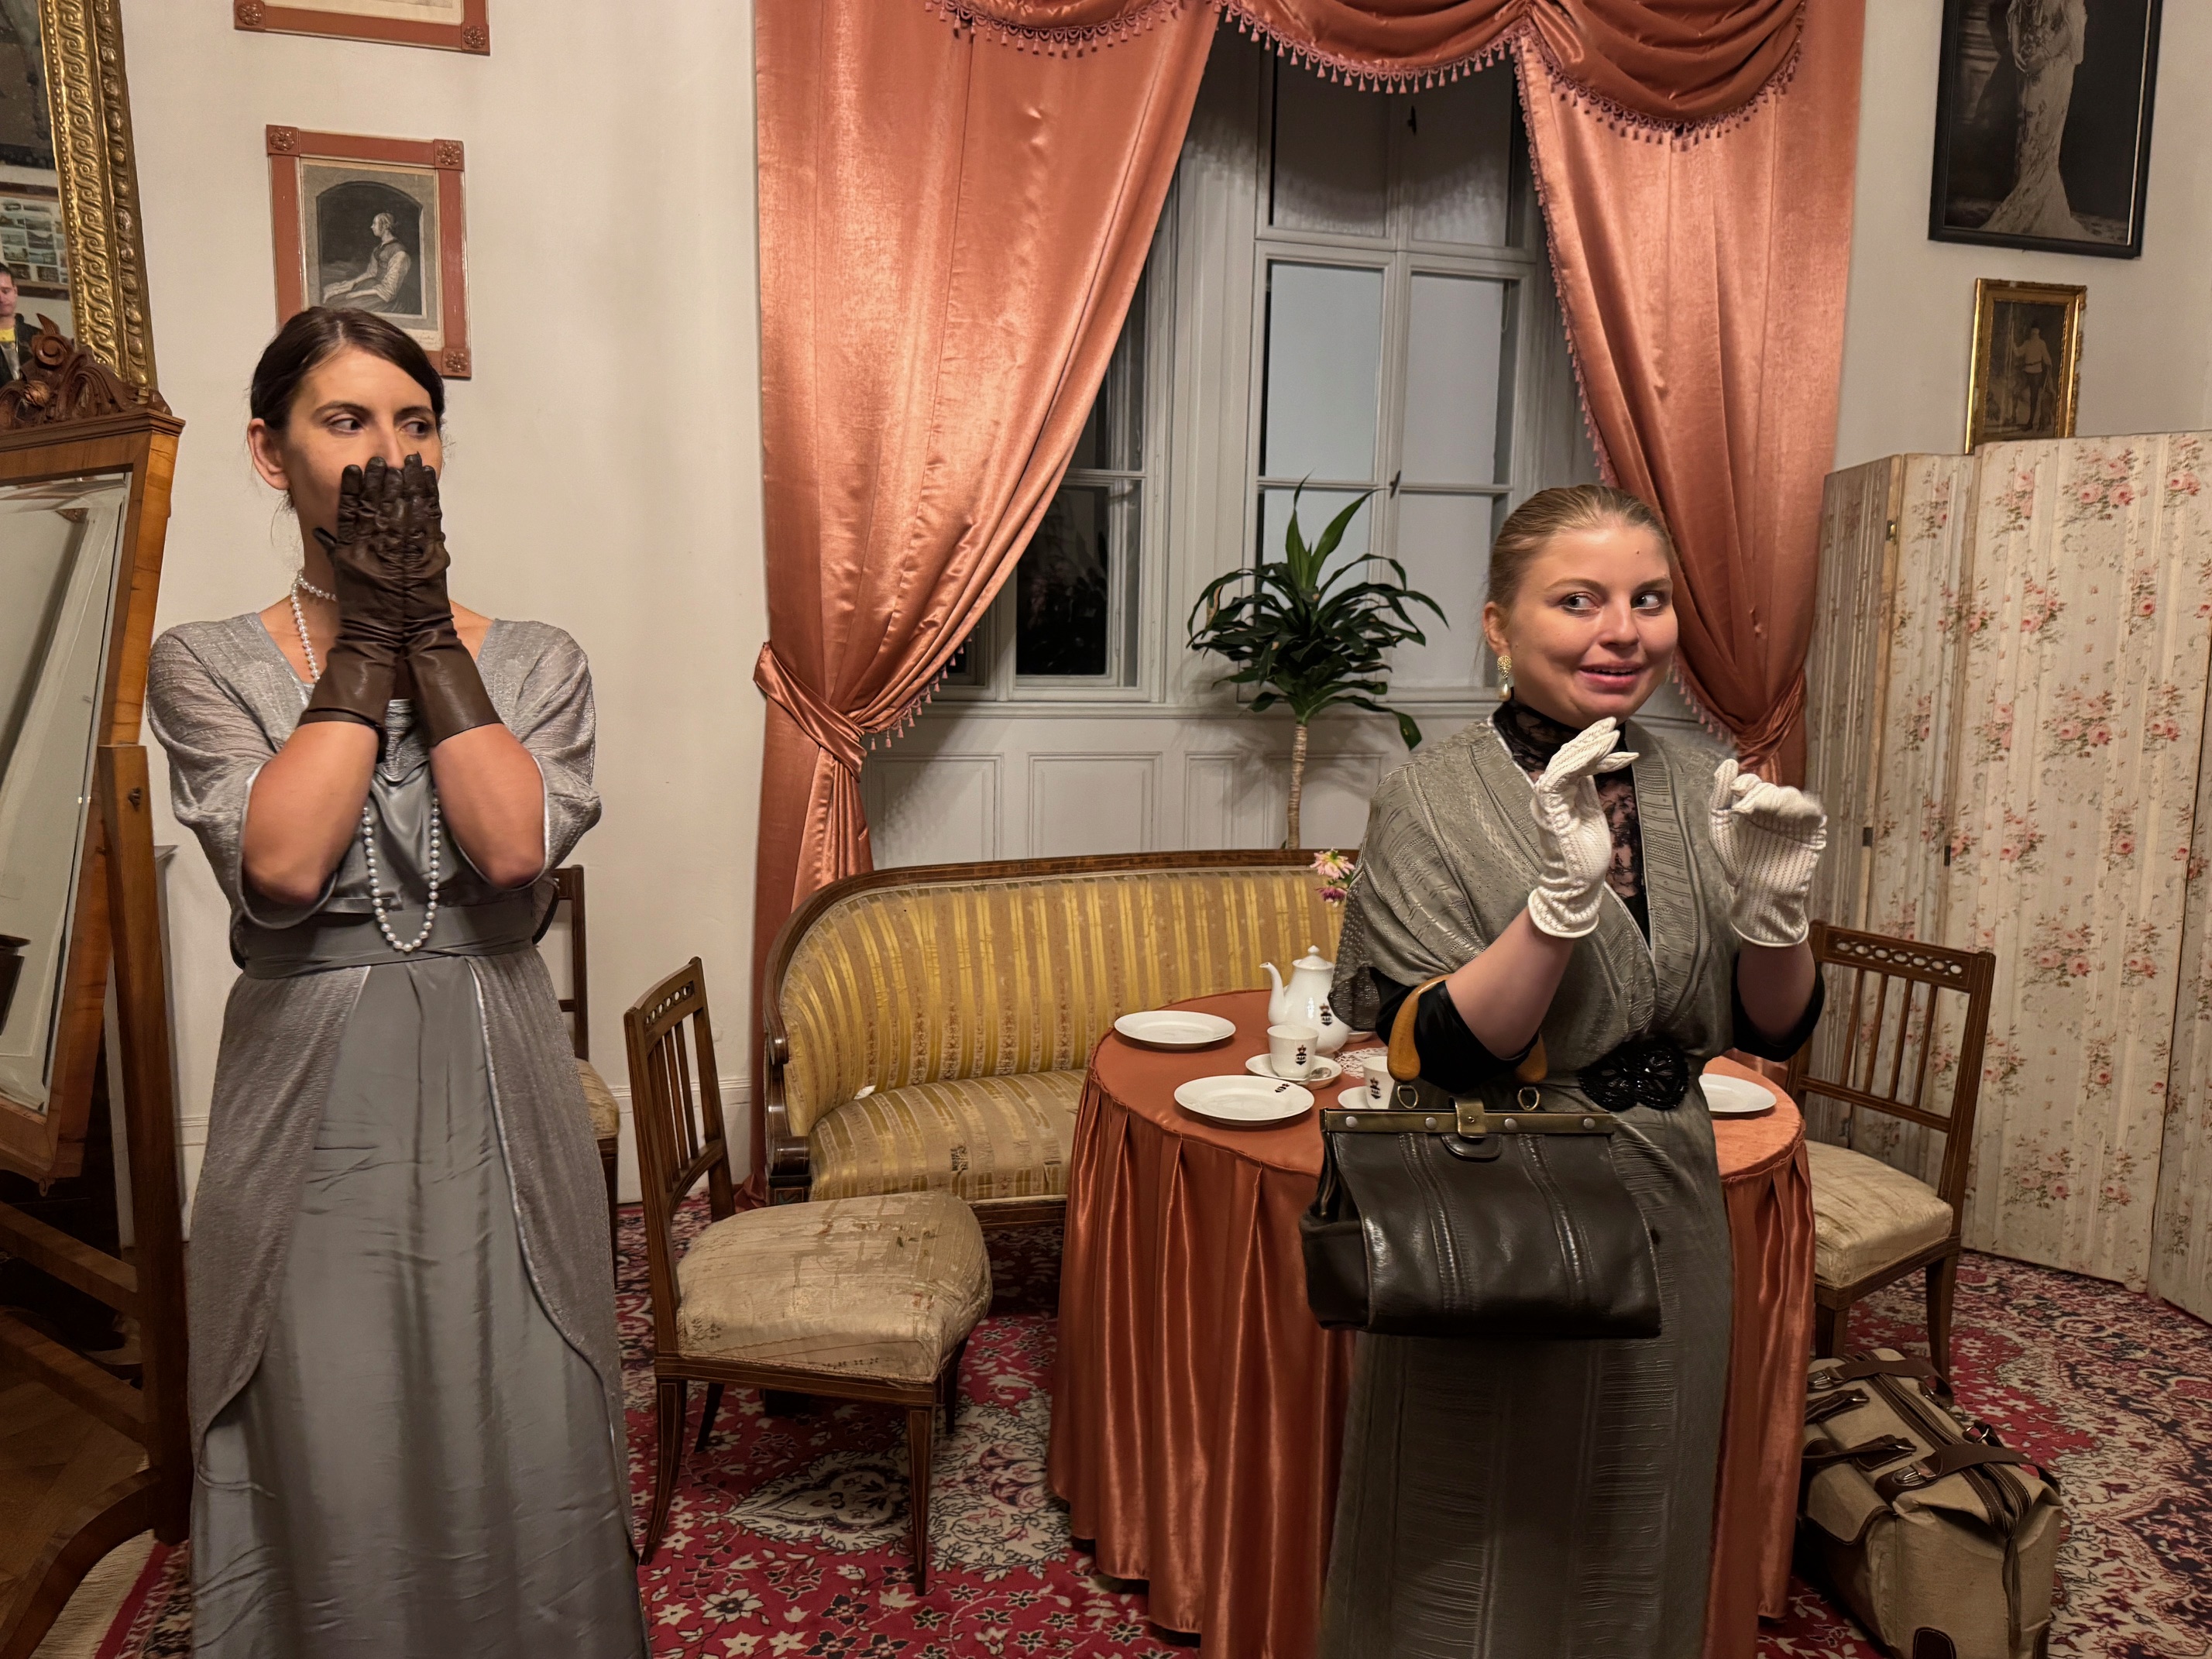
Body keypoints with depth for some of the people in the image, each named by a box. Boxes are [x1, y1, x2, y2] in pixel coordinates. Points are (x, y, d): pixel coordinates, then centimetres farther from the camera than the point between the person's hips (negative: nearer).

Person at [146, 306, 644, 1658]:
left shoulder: (535, 661, 3)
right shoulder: (205, 664, 1)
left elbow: (515, 848, -15)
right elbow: (280, 864, -17)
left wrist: (428, 628, -10)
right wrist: (368, 637, -11)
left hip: (496, 1099, 1)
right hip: (311, 1103, 0)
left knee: (519, 1470, 10)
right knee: (334, 1493, 10)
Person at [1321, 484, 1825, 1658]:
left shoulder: (1696, 790, -1)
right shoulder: (1434, 800, -15)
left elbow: (1773, 1032, 1)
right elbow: (1444, 1053, -21)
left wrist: (1772, 906, -18)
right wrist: (1565, 889, -33)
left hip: (1665, 1229, 5)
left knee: (1635, 1557, 25)